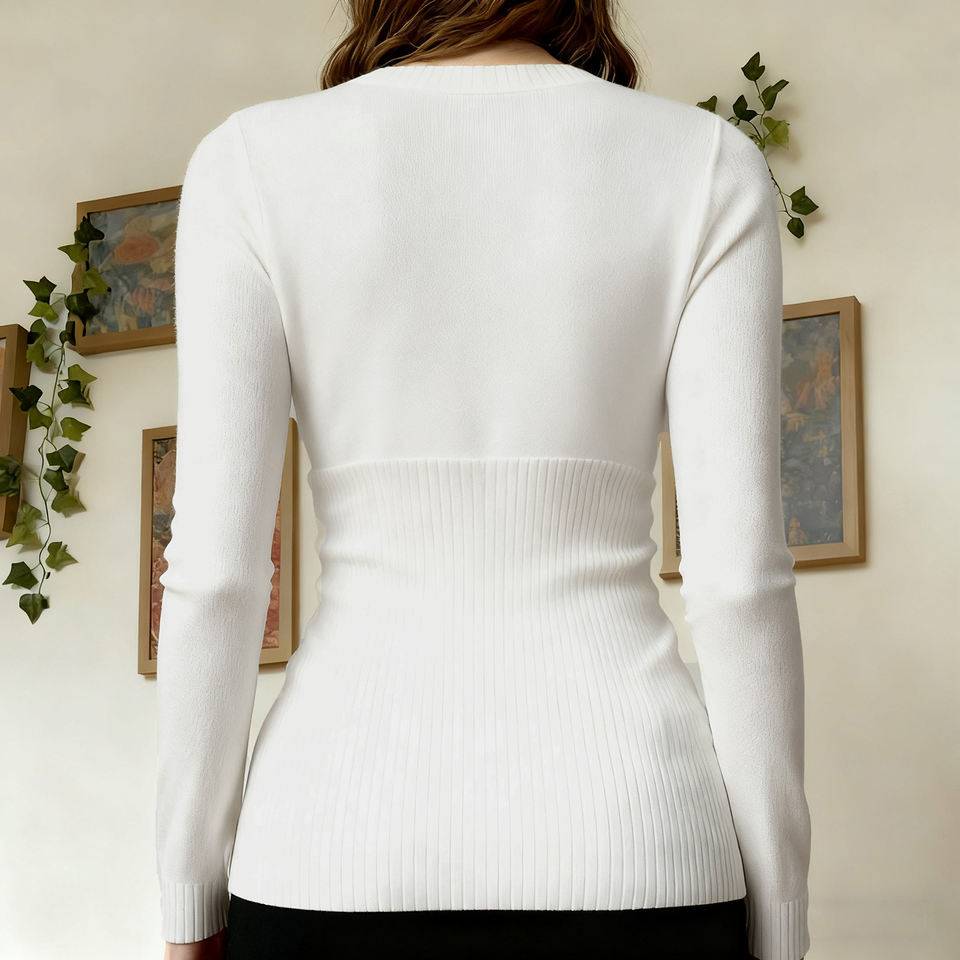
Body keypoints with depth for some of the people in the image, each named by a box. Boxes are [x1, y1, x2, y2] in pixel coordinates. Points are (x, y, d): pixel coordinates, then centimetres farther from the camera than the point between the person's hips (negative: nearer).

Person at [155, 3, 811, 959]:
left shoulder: (255, 161, 0)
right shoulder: (706, 163, 1)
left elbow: (215, 571, -5)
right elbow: (740, 577, -5)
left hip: (339, 846, 0)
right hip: (628, 844, 0)